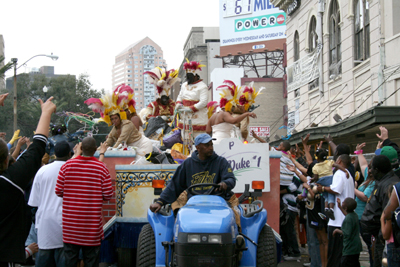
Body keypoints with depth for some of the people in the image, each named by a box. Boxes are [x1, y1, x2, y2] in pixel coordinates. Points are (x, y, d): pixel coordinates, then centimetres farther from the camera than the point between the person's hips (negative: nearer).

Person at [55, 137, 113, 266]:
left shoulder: (67, 166, -4)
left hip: (70, 224, 2)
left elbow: (58, 191, 0)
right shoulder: (101, 168, -7)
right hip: (92, 225, -1)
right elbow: (108, 195, -6)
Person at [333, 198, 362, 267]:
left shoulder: (348, 219, -24)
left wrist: (338, 231, -11)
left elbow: (347, 234, -26)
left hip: (349, 249, -10)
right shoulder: (354, 215, 4)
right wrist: (340, 207, 33)